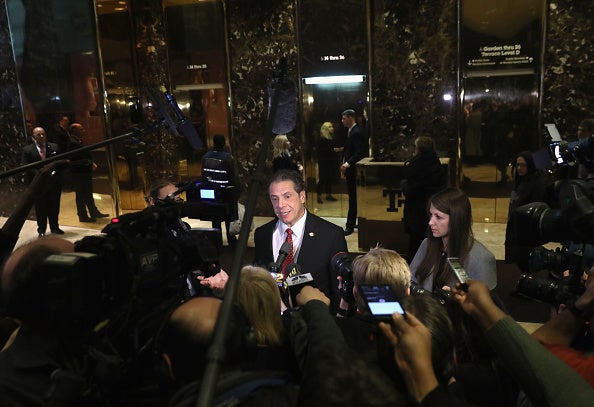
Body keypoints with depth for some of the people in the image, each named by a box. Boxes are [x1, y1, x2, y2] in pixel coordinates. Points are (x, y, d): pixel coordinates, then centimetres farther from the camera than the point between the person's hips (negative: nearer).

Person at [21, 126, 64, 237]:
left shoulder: (54, 147, 6)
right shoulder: (27, 150, 0)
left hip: (55, 182, 2)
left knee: (54, 206, 11)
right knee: (40, 207, 5)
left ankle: (54, 227, 26)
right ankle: (41, 230, 16)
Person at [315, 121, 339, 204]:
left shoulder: (332, 138, 9)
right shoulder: (321, 139, -11)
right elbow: (321, 150, -19)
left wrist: (338, 149, 1)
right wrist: (333, 149, -21)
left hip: (331, 162, 7)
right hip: (324, 162, -7)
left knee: (330, 178, 9)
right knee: (323, 179, -4)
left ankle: (328, 195, 19)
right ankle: (319, 196, 3)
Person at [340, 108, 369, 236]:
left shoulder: (357, 132, -16)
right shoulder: (351, 131, 15)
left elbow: (360, 153, -23)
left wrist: (347, 164, -25)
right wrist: (344, 163, 11)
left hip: (354, 170, -10)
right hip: (350, 169, 10)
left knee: (353, 198, -4)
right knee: (353, 197, 15)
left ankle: (350, 226, 2)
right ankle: (359, 222, 25)